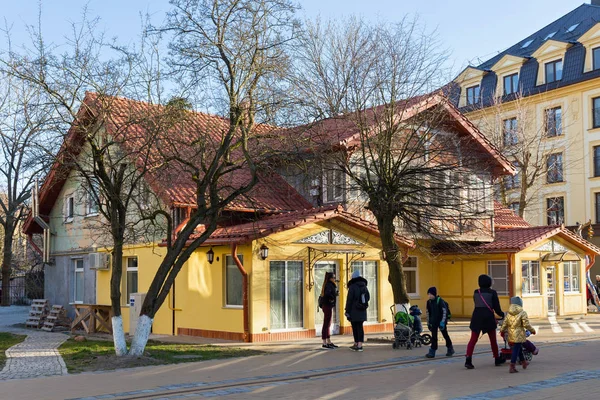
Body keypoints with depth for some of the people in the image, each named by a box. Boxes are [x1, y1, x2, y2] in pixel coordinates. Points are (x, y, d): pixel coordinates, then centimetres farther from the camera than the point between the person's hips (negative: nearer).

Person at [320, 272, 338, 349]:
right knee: (326, 324, -6)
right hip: (327, 306, -10)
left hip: (328, 306, 10)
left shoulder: (331, 285, 14)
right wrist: (332, 298, -17)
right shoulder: (329, 285, -16)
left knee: (328, 325, 14)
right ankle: (324, 343, -2)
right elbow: (327, 293, -34)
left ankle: (329, 342, 22)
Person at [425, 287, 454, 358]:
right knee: (434, 336, 0)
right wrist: (428, 323, 12)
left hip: (441, 321, -4)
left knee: (445, 335, 10)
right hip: (434, 322, 5)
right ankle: (432, 352, 1)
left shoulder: (440, 301, -15)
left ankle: (450, 349, 26)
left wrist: (443, 322, -19)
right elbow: (428, 312, 12)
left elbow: (444, 312, -15)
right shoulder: (429, 302, 2)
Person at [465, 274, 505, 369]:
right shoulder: (492, 292, 0)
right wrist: (502, 315, 17)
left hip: (476, 317, 3)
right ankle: (497, 359, 27)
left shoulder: (476, 292, 11)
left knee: (473, 339, 0)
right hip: (488, 317, -3)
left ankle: (468, 360, -14)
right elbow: (496, 307, -1)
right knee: (493, 340, 14)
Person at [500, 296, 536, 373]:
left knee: (519, 348, 24)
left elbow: (505, 323, 8)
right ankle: (512, 367, -9)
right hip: (518, 334, -6)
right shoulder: (523, 313, -10)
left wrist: (502, 330, 23)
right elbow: (526, 324, -12)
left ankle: (523, 362, 41)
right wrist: (532, 330, 4)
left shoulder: (509, 313, 5)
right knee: (516, 350, -5)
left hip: (511, 334, 6)